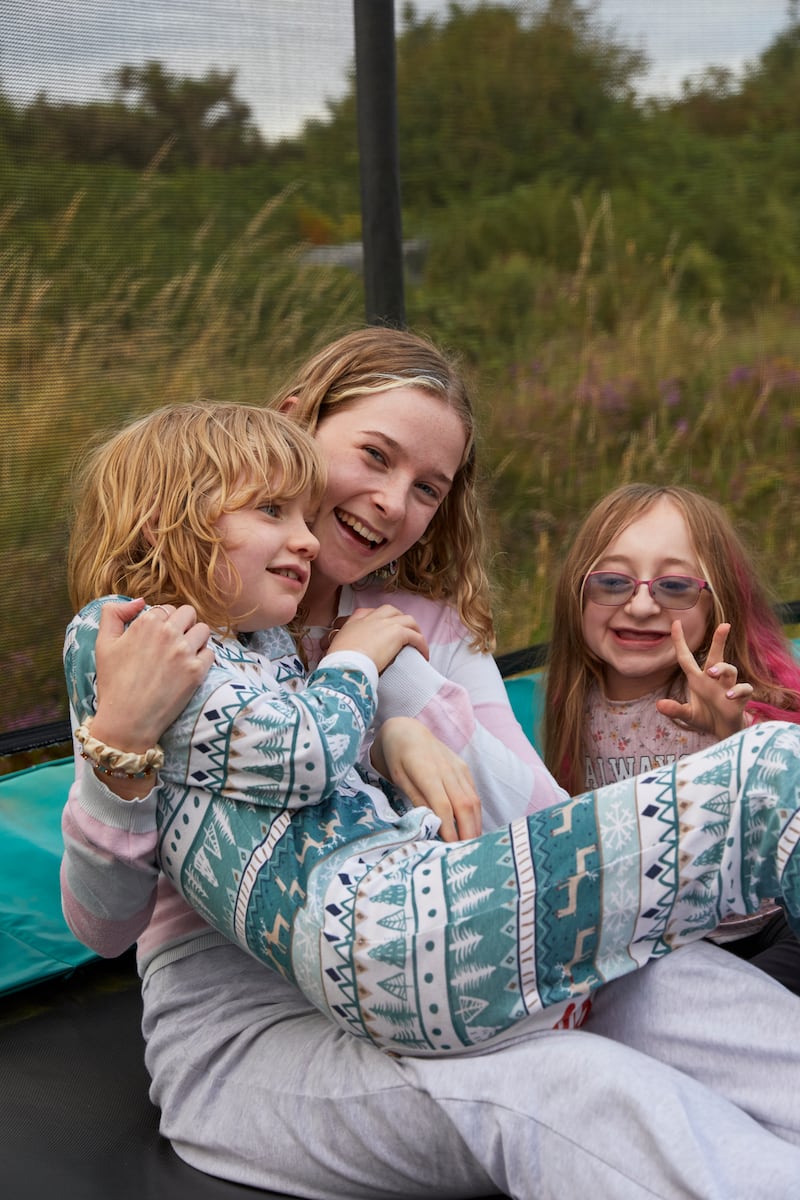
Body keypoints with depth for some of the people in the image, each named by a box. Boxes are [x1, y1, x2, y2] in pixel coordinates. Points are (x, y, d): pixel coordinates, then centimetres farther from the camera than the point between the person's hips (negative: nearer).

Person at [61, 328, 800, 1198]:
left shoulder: (428, 623, 9)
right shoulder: (157, 632, -2)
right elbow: (102, 925, -8)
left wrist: (387, 658, -14)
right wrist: (120, 739, -27)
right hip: (243, 1019, -4)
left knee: (659, 966, -25)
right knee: (560, 1087, -32)